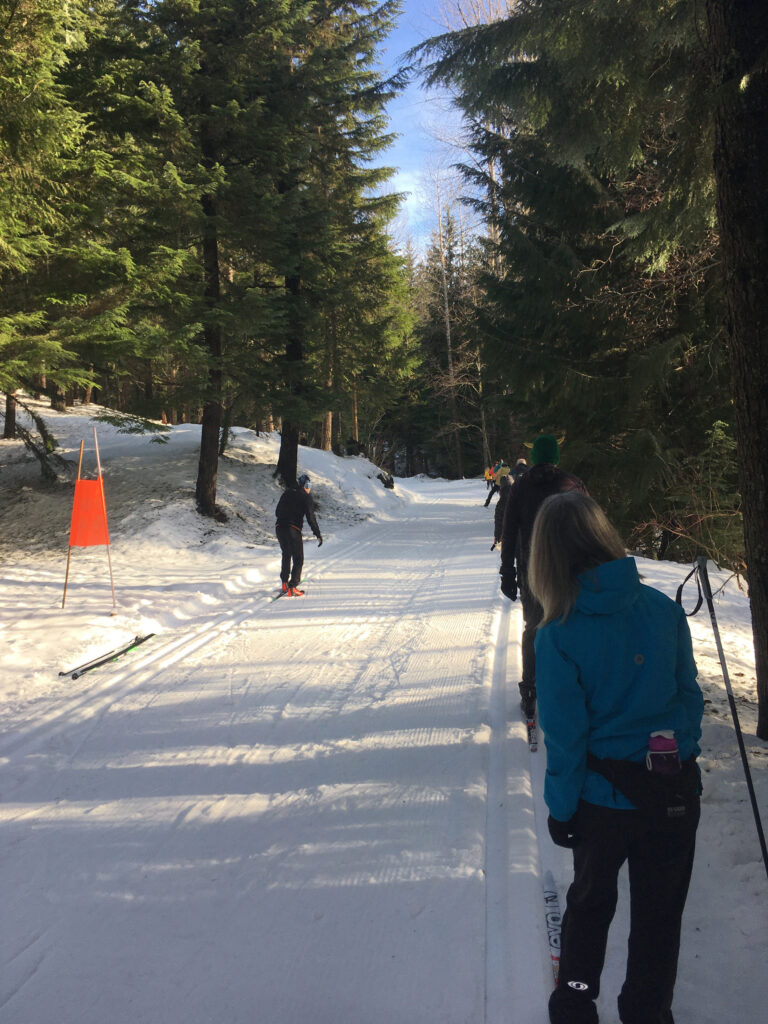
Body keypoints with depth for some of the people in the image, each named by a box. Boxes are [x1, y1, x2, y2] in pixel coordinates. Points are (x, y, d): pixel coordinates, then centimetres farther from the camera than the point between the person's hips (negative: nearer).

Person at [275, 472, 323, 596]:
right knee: (298, 559, 4)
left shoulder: (287, 493, 15)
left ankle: (284, 583, 24)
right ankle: (292, 587, -5)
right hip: (293, 530, -6)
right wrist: (318, 534, -2)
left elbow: (277, 512, 19)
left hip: (279, 527, 6)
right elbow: (310, 517, -7)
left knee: (286, 555, 24)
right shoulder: (305, 497, -2)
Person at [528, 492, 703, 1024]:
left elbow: (565, 736, -14)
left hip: (604, 796, -2)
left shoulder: (558, 636, -20)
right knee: (660, 912, 20)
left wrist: (561, 809, -1)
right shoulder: (663, 607, -10)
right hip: (676, 793, 2)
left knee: (591, 900, 24)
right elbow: (691, 697, 0)